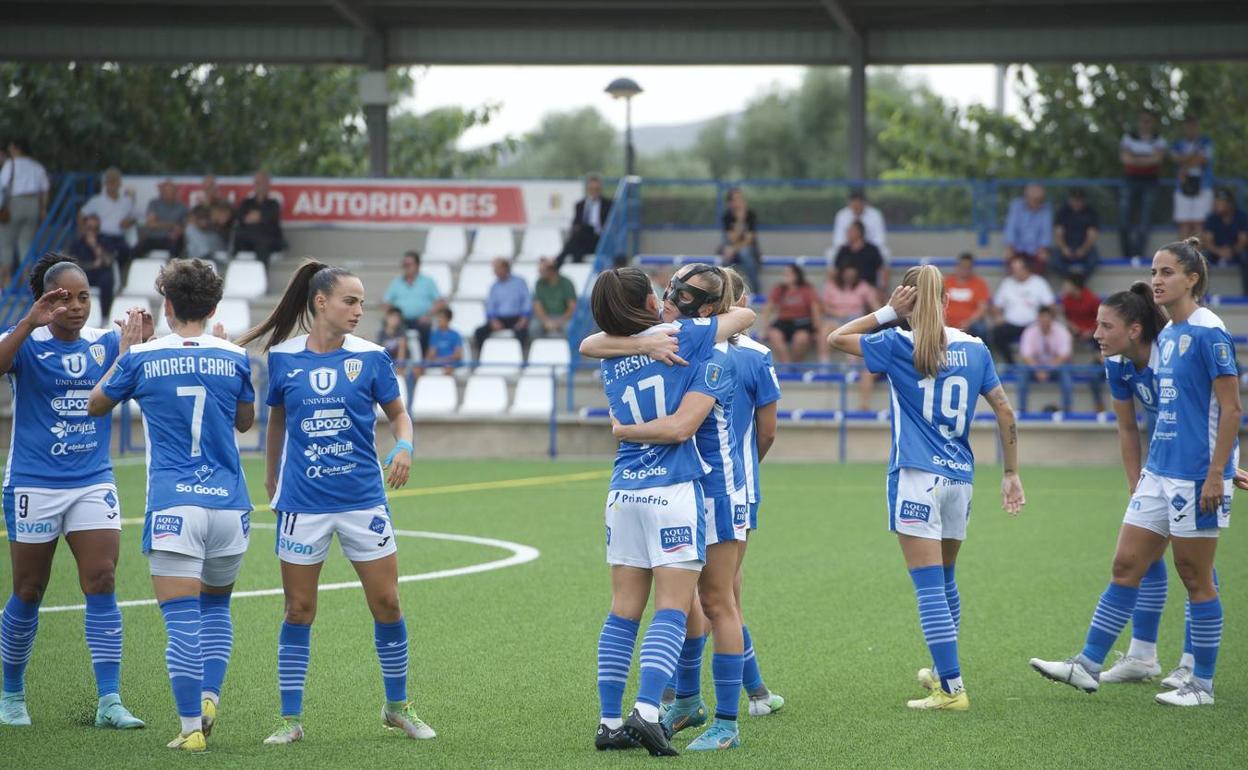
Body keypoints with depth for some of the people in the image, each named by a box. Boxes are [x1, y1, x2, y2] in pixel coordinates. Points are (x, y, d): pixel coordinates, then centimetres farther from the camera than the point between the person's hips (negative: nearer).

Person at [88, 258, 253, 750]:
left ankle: (192, 727, -6)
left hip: (173, 506, -2)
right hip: (229, 504, 3)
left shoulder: (143, 358, -2)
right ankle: (209, 696, 3)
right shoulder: (233, 357, 3)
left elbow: (95, 405, 15)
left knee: (182, 619, -3)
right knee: (217, 608, 20)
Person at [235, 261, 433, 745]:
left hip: (363, 499, 0)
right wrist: (270, 474, 21)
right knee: (298, 609, 3)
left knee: (387, 603, 2)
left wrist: (404, 447, -14)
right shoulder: (282, 358, 0)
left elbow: (398, 413, 7)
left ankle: (398, 706, 20)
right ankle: (291, 719, 12)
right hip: (302, 501, 0)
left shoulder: (370, 357, -1)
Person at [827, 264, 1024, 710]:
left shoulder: (898, 345, -5)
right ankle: (943, 672, 35)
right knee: (945, 581, 21)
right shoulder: (974, 348, 6)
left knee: (930, 586, -5)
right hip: (960, 477, 5)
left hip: (918, 476, -5)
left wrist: (887, 312, 5)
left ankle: (952, 689, -9)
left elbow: (835, 339, 7)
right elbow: (1004, 411, 7)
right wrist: (1011, 473, 14)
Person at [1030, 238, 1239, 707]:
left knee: (1195, 576, 0)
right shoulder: (1165, 336, 13)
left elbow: (1231, 409, -16)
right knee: (1126, 566, 8)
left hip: (1196, 474, -8)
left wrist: (1216, 474, -20)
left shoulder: (1208, 333, -13)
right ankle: (1087, 666, 12)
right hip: (1160, 472, 8)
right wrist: (1144, 471, 21)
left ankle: (1203, 685, 10)